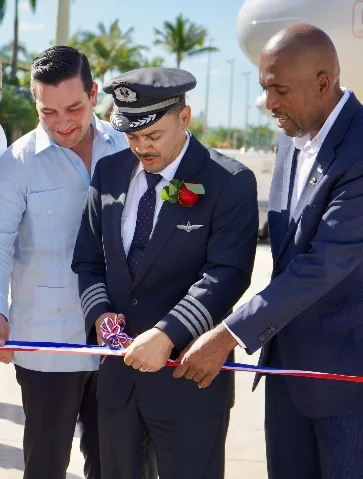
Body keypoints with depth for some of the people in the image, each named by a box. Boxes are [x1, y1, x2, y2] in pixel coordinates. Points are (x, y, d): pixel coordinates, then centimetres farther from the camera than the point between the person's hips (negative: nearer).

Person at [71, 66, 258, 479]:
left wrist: (166, 334, -28)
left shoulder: (231, 183, -10)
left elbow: (227, 273, -18)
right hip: (117, 371, 5)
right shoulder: (109, 172, 7)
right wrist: (99, 312, -8)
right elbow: (88, 259, 11)